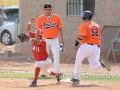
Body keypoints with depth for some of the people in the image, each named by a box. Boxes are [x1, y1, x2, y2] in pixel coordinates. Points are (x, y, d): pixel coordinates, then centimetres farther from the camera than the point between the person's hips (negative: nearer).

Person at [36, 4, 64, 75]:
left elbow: (59, 28, 5)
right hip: (45, 40, 0)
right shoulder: (40, 18, 0)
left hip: (54, 40, 0)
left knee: (56, 55, -8)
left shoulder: (56, 17, 2)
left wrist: (62, 39, 1)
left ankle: (57, 72, -3)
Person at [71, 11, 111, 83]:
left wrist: (77, 41, 0)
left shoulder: (84, 26, -5)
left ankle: (76, 77, 16)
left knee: (78, 61, 18)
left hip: (86, 46, -5)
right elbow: (99, 37, 17)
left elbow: (81, 36, -17)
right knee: (95, 66, 6)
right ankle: (101, 64, -26)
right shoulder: (97, 26, 16)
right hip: (97, 48, 5)